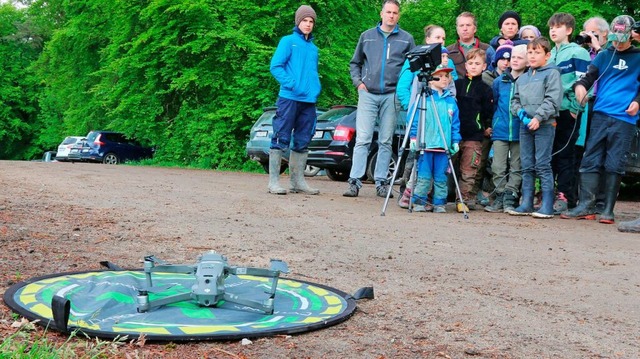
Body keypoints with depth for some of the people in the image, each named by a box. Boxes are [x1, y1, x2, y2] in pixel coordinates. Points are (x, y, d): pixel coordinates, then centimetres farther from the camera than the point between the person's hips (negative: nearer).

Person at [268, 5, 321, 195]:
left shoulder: (313, 48, 19)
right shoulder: (288, 41, 2)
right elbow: (275, 66, -6)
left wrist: (316, 89, 5)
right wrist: (291, 84, -16)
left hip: (309, 101, 6)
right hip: (289, 98, -6)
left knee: (302, 142, 9)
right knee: (281, 139, -6)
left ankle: (298, 181, 15)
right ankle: (273, 181, -4)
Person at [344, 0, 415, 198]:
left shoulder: (406, 39, 7)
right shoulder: (367, 36, 11)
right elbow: (355, 63, 18)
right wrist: (358, 82, 4)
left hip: (391, 95, 0)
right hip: (368, 94, 0)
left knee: (386, 142, 5)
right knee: (362, 139, -6)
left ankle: (381, 182, 10)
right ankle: (355, 181, -7)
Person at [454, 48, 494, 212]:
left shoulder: (485, 89, 6)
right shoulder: (457, 84, 11)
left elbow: (488, 112, 8)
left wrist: (488, 127, 1)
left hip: (474, 136, -2)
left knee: (468, 171, -2)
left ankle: (465, 199, 3)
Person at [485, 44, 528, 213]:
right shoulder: (499, 81, 8)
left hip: (520, 133, -2)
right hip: (500, 131, 2)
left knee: (516, 168, 3)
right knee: (498, 167, 0)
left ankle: (509, 199, 7)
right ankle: (500, 198, 7)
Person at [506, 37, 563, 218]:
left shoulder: (551, 73, -1)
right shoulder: (522, 78, 18)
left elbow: (552, 100, -11)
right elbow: (515, 99, 20)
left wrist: (538, 117, -19)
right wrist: (519, 111, -1)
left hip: (544, 125, -6)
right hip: (525, 125, 6)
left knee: (543, 165, -8)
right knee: (526, 166, 8)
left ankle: (547, 206, -5)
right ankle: (526, 204, 14)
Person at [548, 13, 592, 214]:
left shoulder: (577, 52, -2)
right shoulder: (549, 55, 18)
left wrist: (575, 108, -13)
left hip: (568, 112, -6)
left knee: (565, 155, -3)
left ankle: (565, 197, 2)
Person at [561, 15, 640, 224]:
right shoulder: (604, 56, 13)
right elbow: (589, 77, 10)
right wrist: (580, 86, -12)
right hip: (601, 115, 2)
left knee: (614, 166, -2)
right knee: (590, 161, -2)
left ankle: (608, 210, 4)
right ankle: (585, 206, -1)